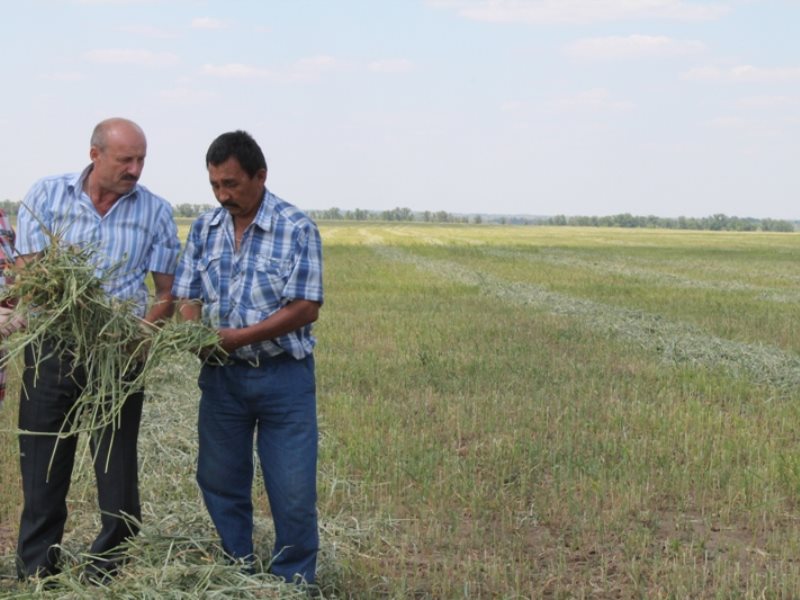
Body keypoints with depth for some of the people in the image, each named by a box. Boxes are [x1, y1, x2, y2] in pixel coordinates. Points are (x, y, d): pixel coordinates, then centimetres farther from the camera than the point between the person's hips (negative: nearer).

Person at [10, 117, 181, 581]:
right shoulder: (47, 195, 1)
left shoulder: (155, 211, 2)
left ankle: (108, 574, 17)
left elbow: (168, 292, 2)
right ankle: (36, 574, 19)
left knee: (117, 468, 4)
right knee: (42, 466, 7)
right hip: (52, 349, 0)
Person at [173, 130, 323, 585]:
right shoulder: (204, 229, 6)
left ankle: (294, 583, 14)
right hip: (221, 376, 5)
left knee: (293, 491, -2)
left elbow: (306, 308, -14)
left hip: (283, 375, -5)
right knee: (220, 483, 11)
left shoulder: (297, 229, -9)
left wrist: (238, 336, -21)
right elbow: (187, 296, 7)